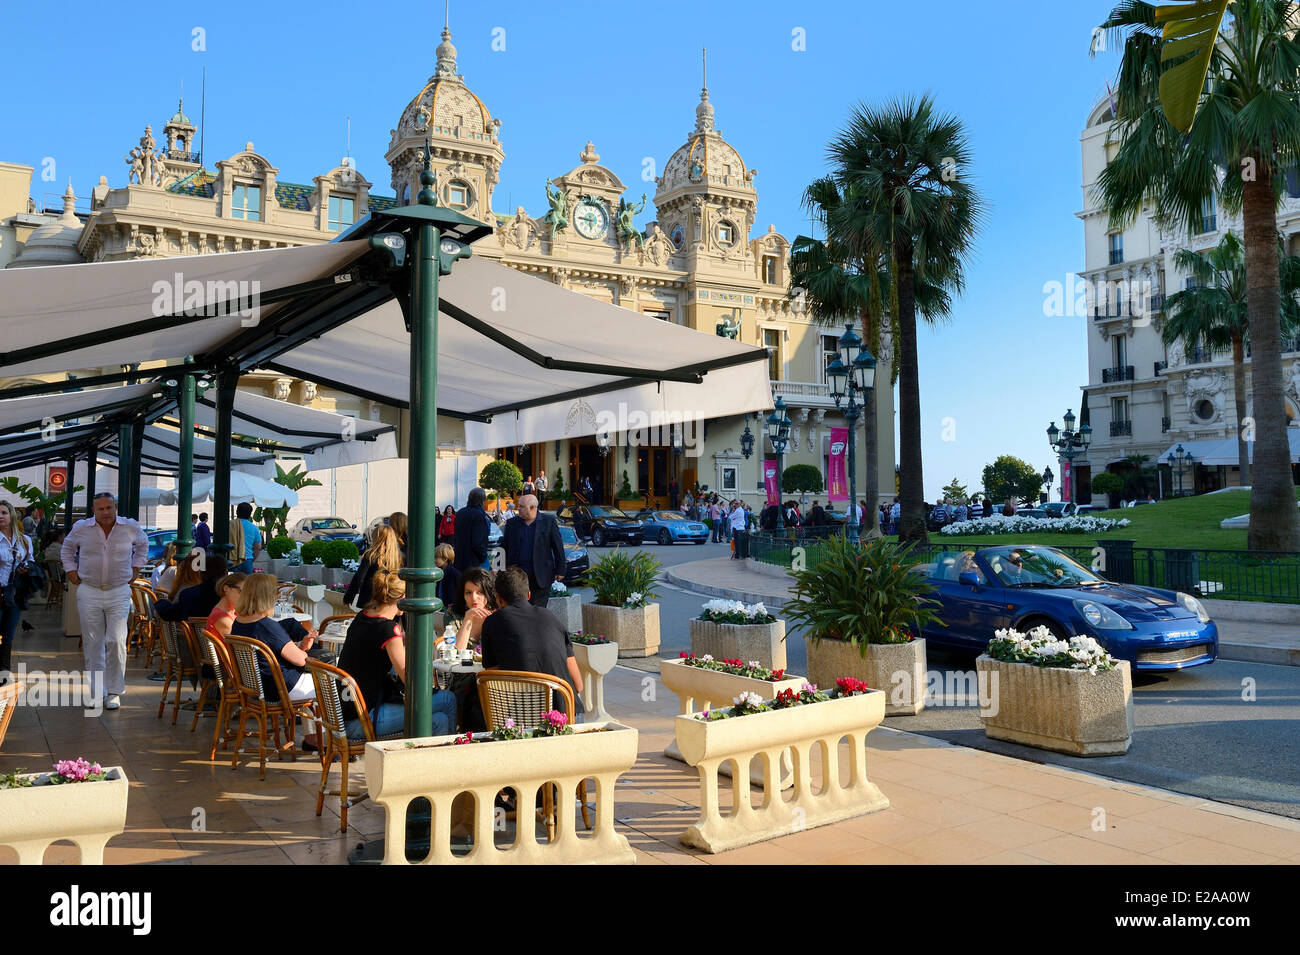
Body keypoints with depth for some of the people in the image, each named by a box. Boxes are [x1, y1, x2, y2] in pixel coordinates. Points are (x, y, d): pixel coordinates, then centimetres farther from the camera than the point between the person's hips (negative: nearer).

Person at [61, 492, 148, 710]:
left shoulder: (130, 527, -1)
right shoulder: (81, 528, 0)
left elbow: (143, 544, 21)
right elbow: (67, 548, 19)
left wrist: (135, 569, 13)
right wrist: (72, 573, 10)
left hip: (119, 592, -1)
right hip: (89, 592, 1)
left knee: (117, 641, -8)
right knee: (92, 643, 6)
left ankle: (114, 692, 2)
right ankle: (96, 691, 17)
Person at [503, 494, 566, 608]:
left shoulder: (549, 521, 0)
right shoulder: (512, 524, 9)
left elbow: (558, 548, 1)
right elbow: (506, 549, 15)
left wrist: (560, 571, -2)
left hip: (541, 577, -2)